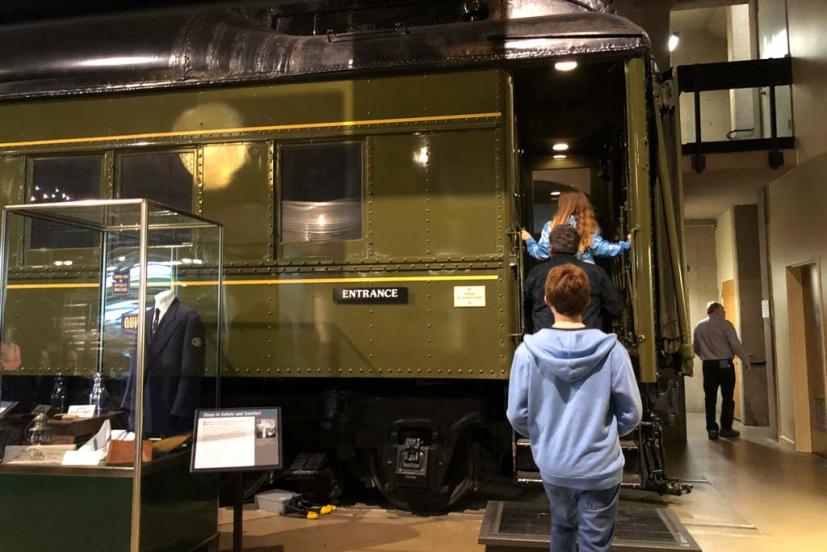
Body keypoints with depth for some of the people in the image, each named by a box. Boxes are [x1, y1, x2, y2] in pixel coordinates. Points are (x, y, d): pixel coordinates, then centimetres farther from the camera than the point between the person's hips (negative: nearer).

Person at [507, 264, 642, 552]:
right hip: (599, 467, -1)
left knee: (562, 526, 27)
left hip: (552, 465, 2)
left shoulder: (528, 350, -15)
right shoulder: (612, 350, -16)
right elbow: (631, 415, -7)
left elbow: (517, 415, -9)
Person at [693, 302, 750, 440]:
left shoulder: (699, 326, 7)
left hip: (708, 365, 4)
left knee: (710, 398, 6)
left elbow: (695, 348, 12)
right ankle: (726, 428, 8)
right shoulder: (725, 324, -6)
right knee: (727, 397, 5)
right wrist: (746, 361, -1)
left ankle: (712, 429, 7)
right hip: (724, 364, -4)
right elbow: (736, 345, -10)